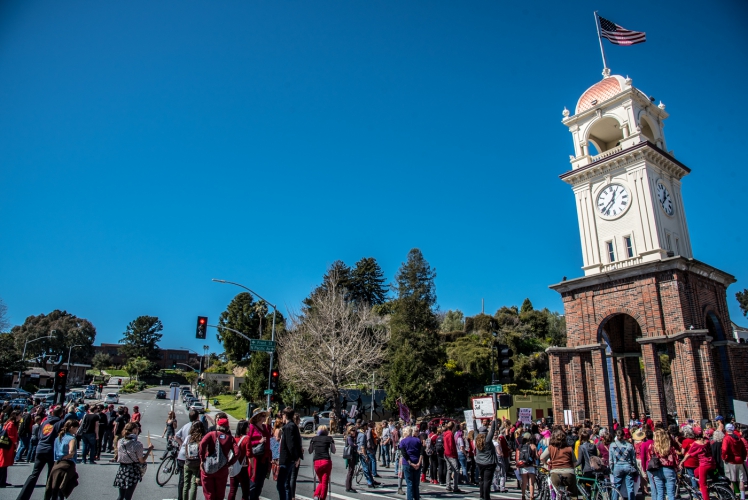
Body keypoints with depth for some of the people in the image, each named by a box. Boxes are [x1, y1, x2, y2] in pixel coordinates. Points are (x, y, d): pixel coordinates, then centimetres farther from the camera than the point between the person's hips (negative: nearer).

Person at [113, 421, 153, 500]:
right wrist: (149, 450, 0)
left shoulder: (120, 442, -2)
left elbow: (118, 457, 10)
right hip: (132, 471, -5)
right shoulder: (137, 444, -18)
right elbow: (142, 461, -10)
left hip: (121, 470, 5)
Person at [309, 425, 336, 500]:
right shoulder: (329, 438, 6)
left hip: (316, 462, 3)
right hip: (326, 461, -3)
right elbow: (333, 451, 7)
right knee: (325, 482, 7)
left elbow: (310, 451, 19)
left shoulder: (314, 439, 11)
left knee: (321, 482, 19)